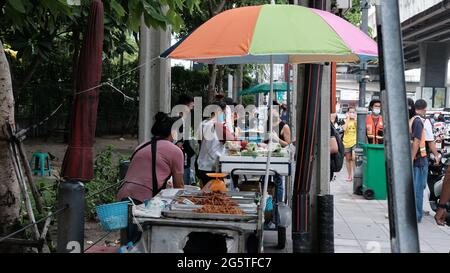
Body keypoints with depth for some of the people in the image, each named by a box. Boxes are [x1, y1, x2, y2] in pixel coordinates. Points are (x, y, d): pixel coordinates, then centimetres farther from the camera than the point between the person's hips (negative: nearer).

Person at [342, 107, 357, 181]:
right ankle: (349, 175, 21)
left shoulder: (357, 120, 3)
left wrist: (355, 118, -12)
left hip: (355, 142, -2)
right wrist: (348, 118, -11)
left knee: (354, 158, -18)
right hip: (347, 142, 2)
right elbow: (344, 128, -15)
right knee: (348, 159, 10)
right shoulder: (346, 120, 4)